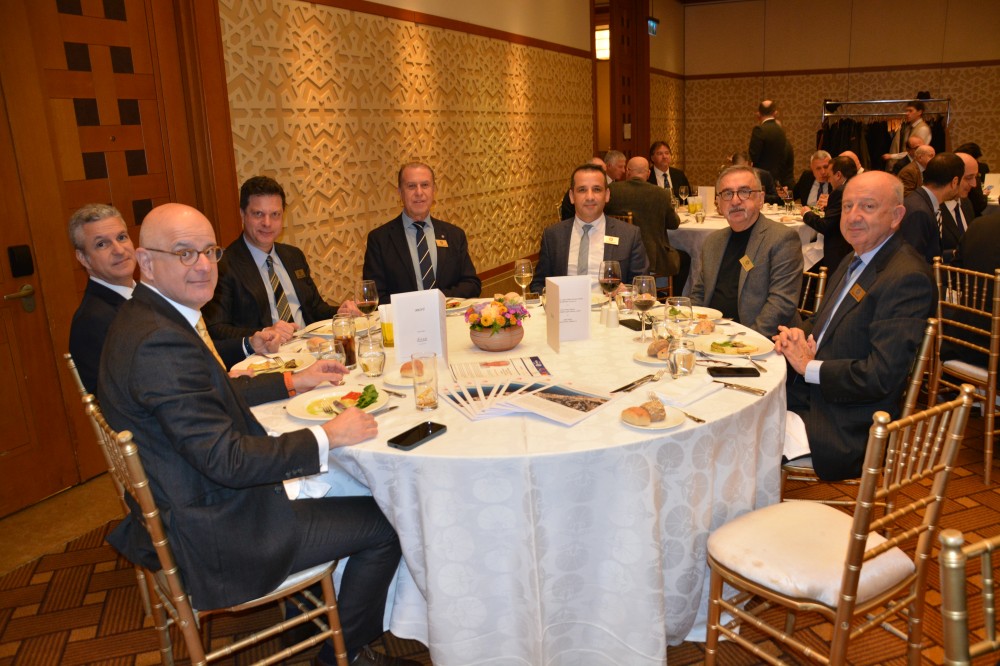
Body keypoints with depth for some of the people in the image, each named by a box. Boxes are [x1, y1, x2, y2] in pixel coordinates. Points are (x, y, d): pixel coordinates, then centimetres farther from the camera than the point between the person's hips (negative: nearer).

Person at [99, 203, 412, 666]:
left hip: (192, 502, 10)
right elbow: (226, 460, -29)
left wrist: (294, 381, 14)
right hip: (215, 533, -10)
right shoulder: (161, 341, -29)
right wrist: (327, 437, -21)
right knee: (384, 525, -1)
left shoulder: (145, 317, 4)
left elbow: (214, 392, 17)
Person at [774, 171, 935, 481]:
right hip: (807, 392, 9)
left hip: (847, 428, -9)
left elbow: (882, 377, -25)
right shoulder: (854, 261, 12)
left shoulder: (907, 278, -19)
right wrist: (796, 336, -2)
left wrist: (808, 366, -14)